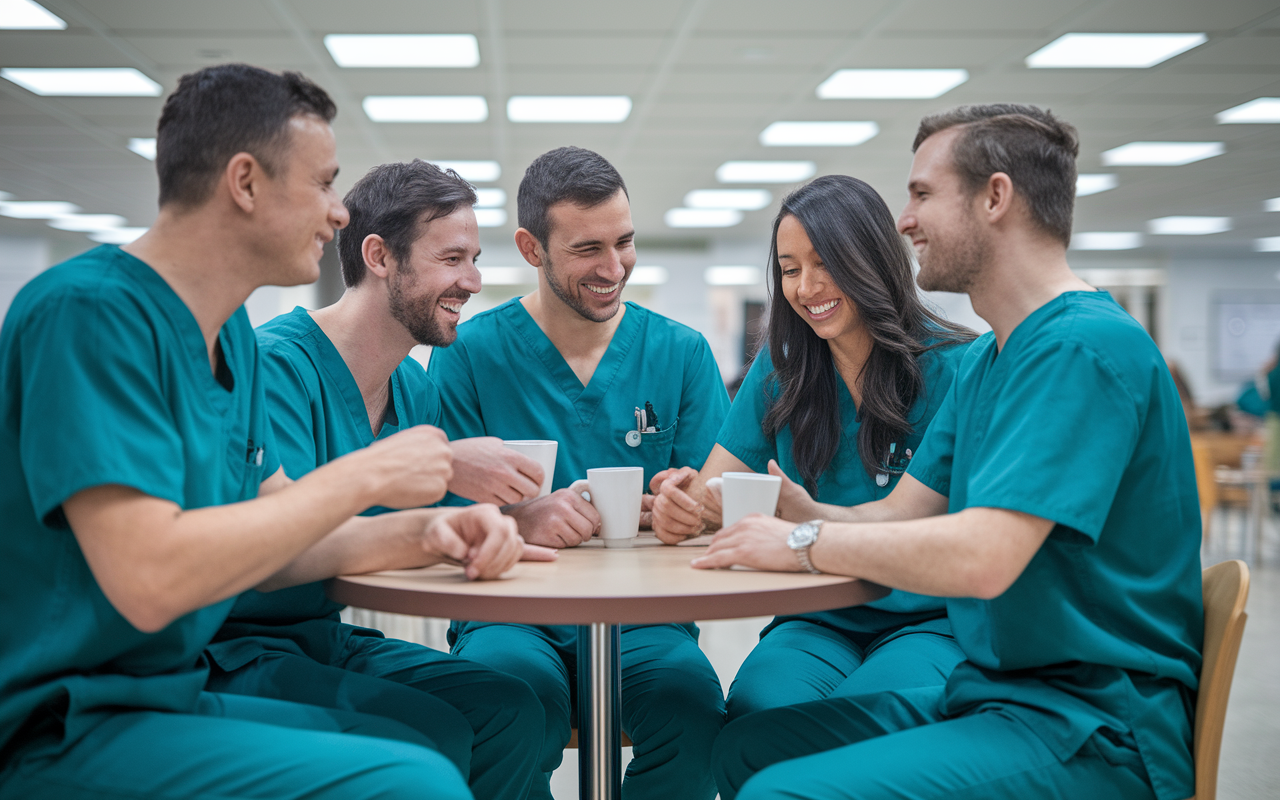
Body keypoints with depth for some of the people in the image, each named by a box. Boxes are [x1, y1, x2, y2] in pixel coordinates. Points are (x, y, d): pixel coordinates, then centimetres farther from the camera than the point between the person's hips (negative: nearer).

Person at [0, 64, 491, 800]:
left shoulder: (234, 335, 11)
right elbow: (148, 580, -27)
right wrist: (365, 476, -19)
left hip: (173, 696, 10)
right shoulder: (91, 311, -18)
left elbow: (275, 538, 14)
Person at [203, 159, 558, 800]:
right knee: (430, 736, -26)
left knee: (509, 709, -13)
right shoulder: (277, 363, -18)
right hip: (237, 651, -7)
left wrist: (497, 528, -18)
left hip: (331, 638, 8)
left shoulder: (416, 388, 9)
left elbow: (449, 532, 5)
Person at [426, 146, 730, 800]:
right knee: (517, 684, -35)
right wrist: (519, 519, -25)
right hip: (511, 616, -1)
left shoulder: (682, 353, 9)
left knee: (688, 688, -31)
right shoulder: (469, 352, 2)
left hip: (642, 618, 2)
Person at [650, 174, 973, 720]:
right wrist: (680, 507, -19)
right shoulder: (779, 372, 10)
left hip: (931, 619, -3)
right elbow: (712, 492, 7)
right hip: (819, 621, 3)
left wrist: (816, 521, -25)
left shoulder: (951, 367, -5)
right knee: (758, 704, -29)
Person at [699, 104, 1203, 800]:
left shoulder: (1085, 345, -18)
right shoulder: (982, 360, 16)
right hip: (991, 689, 9)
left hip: (1095, 730, -9)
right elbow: (898, 514, 13)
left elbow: (980, 557, -28)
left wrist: (802, 543, -13)